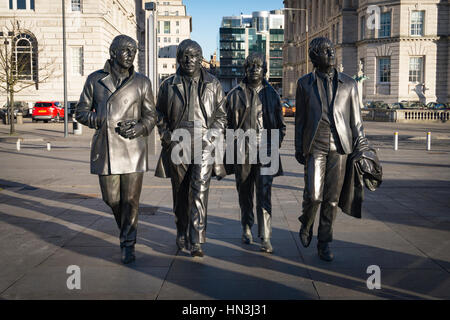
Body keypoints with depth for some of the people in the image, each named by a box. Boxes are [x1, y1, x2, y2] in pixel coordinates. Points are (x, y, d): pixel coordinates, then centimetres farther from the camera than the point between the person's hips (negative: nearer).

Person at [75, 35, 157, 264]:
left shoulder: (141, 82, 6)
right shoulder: (95, 80, 6)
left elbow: (151, 115, 11)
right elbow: (81, 112, 8)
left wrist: (140, 127, -11)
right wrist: (104, 122, -9)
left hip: (133, 148, -1)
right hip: (105, 148, 1)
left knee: (130, 198, -2)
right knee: (111, 198, 6)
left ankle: (127, 244, 13)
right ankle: (126, 227, 37)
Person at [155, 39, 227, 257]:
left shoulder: (213, 84, 10)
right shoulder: (168, 85, 9)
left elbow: (221, 115, 14)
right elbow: (160, 115, 16)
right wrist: (166, 137, 2)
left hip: (204, 144, -1)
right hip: (177, 145, 2)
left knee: (199, 190, -12)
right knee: (180, 193, 9)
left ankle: (196, 241, -12)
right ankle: (182, 235, 26)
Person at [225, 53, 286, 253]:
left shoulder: (271, 94, 9)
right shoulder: (236, 94, 4)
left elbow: (280, 125, 14)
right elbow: (228, 124, 6)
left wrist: (275, 145, 2)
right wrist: (232, 148, -1)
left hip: (265, 153, 0)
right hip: (242, 153, 0)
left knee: (264, 195, -7)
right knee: (245, 194, 12)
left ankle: (265, 238, -6)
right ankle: (246, 229, 31)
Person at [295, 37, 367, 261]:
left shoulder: (348, 84, 8)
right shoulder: (305, 83, 6)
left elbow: (355, 118, 9)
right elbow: (300, 118, 9)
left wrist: (361, 148, 5)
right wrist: (299, 149, 8)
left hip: (340, 146, 1)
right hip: (315, 146, -1)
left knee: (332, 198, 4)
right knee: (313, 195, -10)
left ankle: (324, 244, 17)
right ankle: (306, 225, 22)